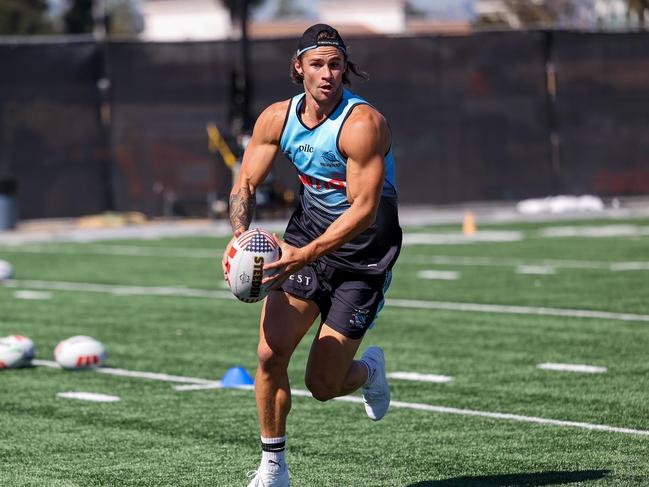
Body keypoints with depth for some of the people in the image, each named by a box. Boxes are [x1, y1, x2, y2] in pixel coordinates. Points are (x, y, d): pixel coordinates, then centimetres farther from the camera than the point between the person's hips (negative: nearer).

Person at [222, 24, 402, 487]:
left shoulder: (362, 124, -22)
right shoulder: (277, 118, -4)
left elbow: (364, 209, -25)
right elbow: (246, 185, 3)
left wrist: (306, 255, -33)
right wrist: (241, 234, -18)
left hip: (363, 250, -5)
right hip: (309, 225, 5)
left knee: (322, 384, -5)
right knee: (271, 353, -12)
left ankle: (369, 369, 33)